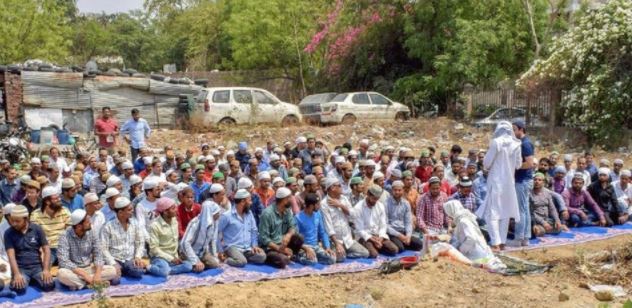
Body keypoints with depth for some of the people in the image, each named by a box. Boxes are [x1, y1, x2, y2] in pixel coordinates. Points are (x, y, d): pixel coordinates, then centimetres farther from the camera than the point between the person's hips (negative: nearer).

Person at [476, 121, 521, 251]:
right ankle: (502, 242, 15)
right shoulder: (516, 144, 0)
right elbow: (518, 165, 8)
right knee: (505, 212, 13)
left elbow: (486, 163, -9)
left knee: (492, 213, -3)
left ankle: (496, 243, -12)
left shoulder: (496, 142, -12)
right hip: (509, 182, 5)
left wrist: (488, 166, 12)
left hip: (496, 181, -5)